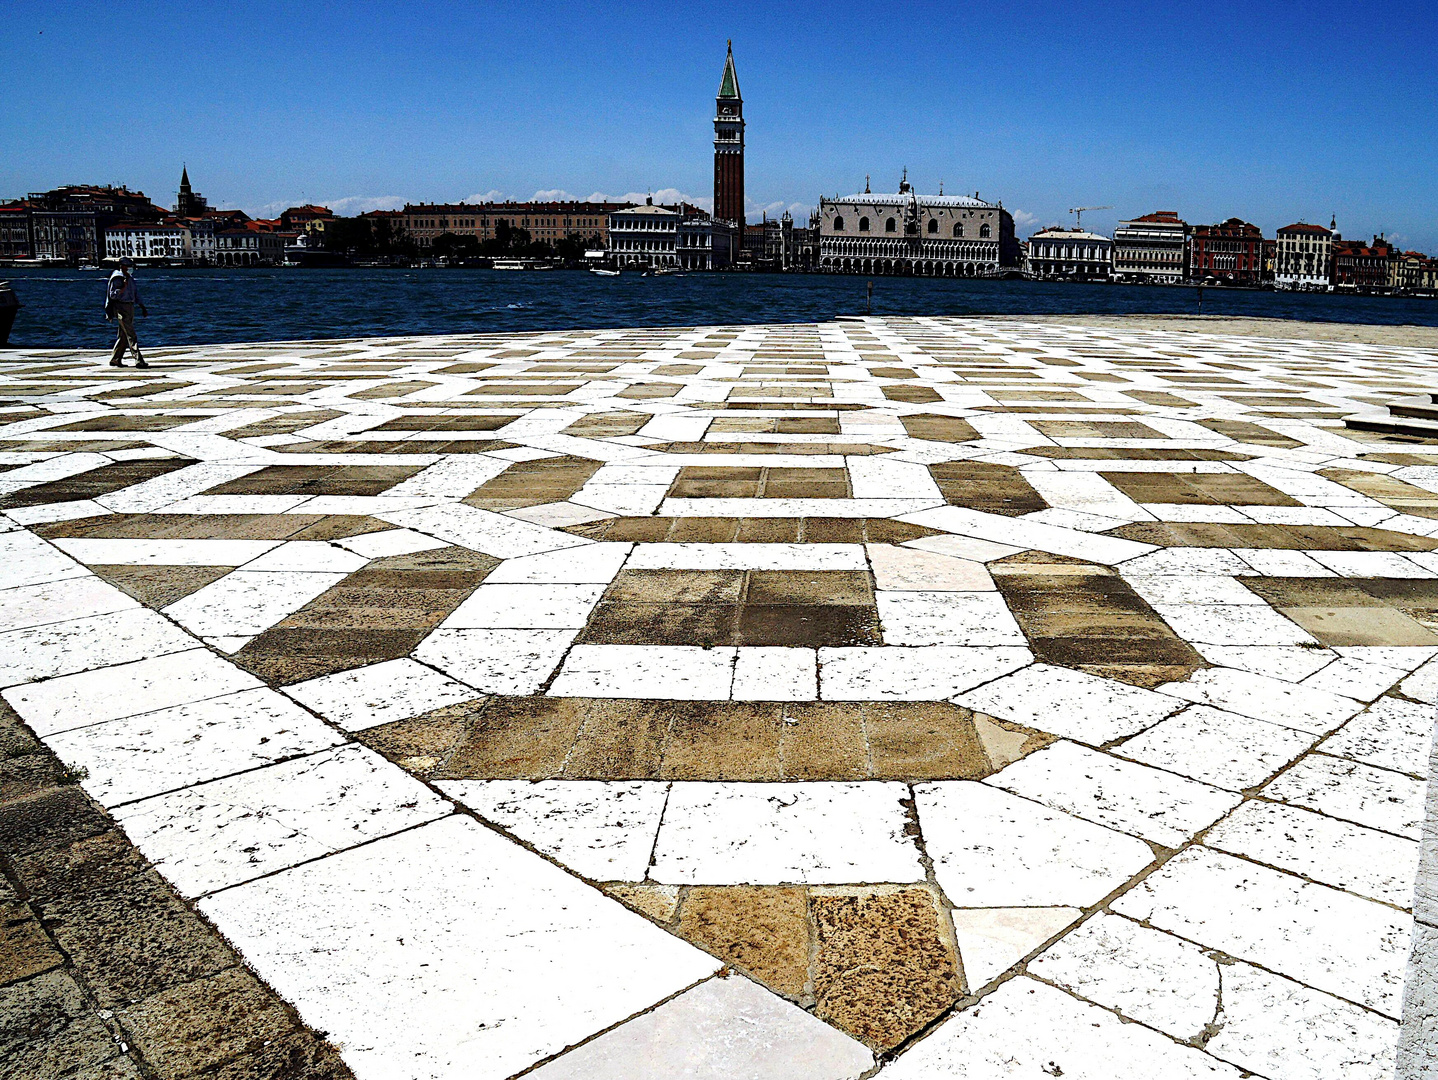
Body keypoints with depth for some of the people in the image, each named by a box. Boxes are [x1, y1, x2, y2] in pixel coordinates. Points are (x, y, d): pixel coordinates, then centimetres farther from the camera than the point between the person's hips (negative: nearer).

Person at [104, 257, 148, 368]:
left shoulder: (130, 278, 16)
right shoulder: (117, 279, -9)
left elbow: (136, 294, 19)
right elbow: (112, 295, -14)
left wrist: (143, 308, 13)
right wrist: (123, 287, -23)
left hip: (130, 308, 9)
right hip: (121, 308, -8)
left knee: (123, 336, 12)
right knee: (131, 336, -13)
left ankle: (115, 360, 20)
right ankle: (139, 360, -18)